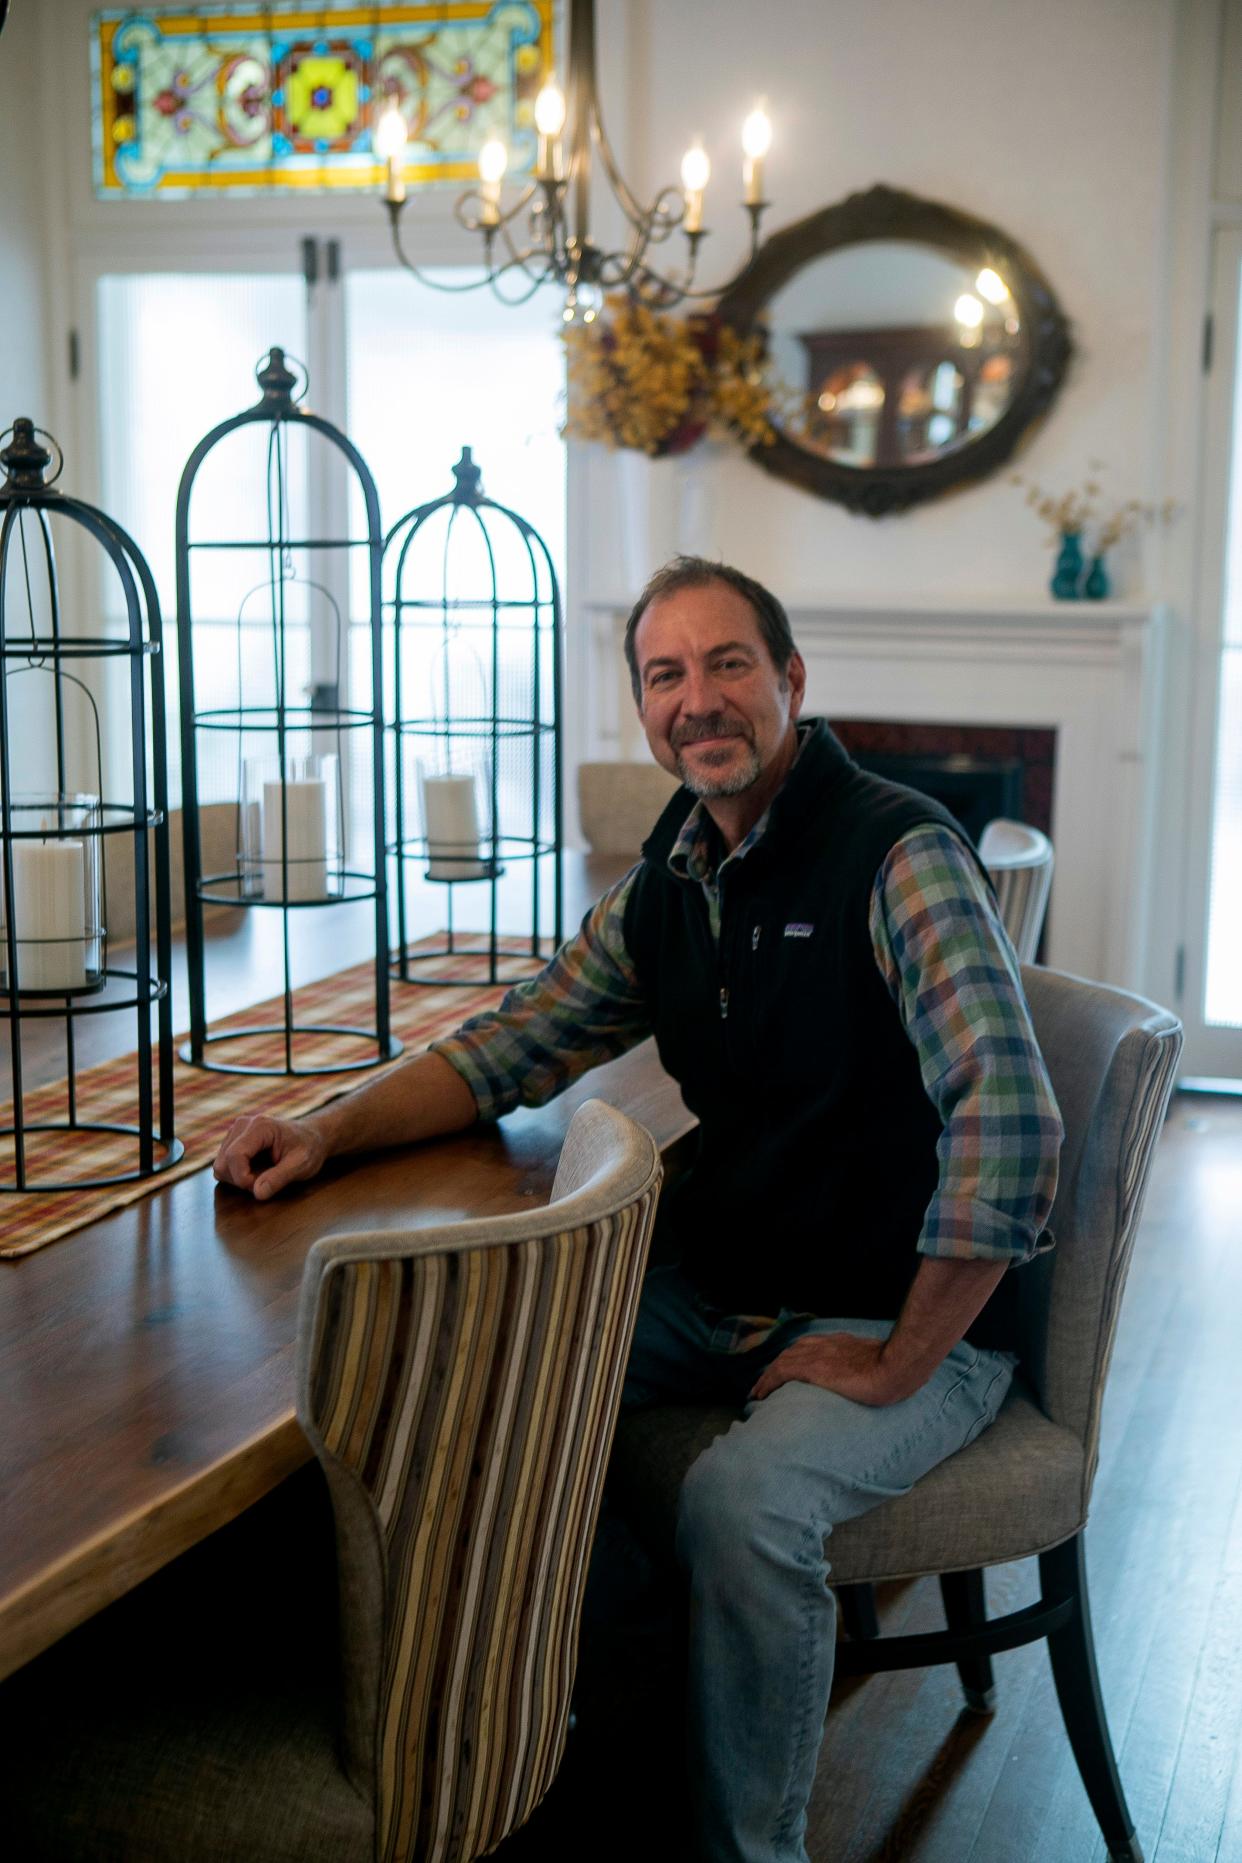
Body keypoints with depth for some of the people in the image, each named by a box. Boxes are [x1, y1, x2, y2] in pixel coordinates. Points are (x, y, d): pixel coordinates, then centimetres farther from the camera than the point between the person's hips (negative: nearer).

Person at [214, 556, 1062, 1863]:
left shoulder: (898, 854, -20)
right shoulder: (663, 888, 4)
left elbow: (1009, 1125, -30)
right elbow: (513, 1048, 12)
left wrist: (897, 1366, -23)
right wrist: (333, 1129, -5)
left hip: (907, 1323, -7)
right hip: (715, 1289, 7)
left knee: (740, 1500, -31)